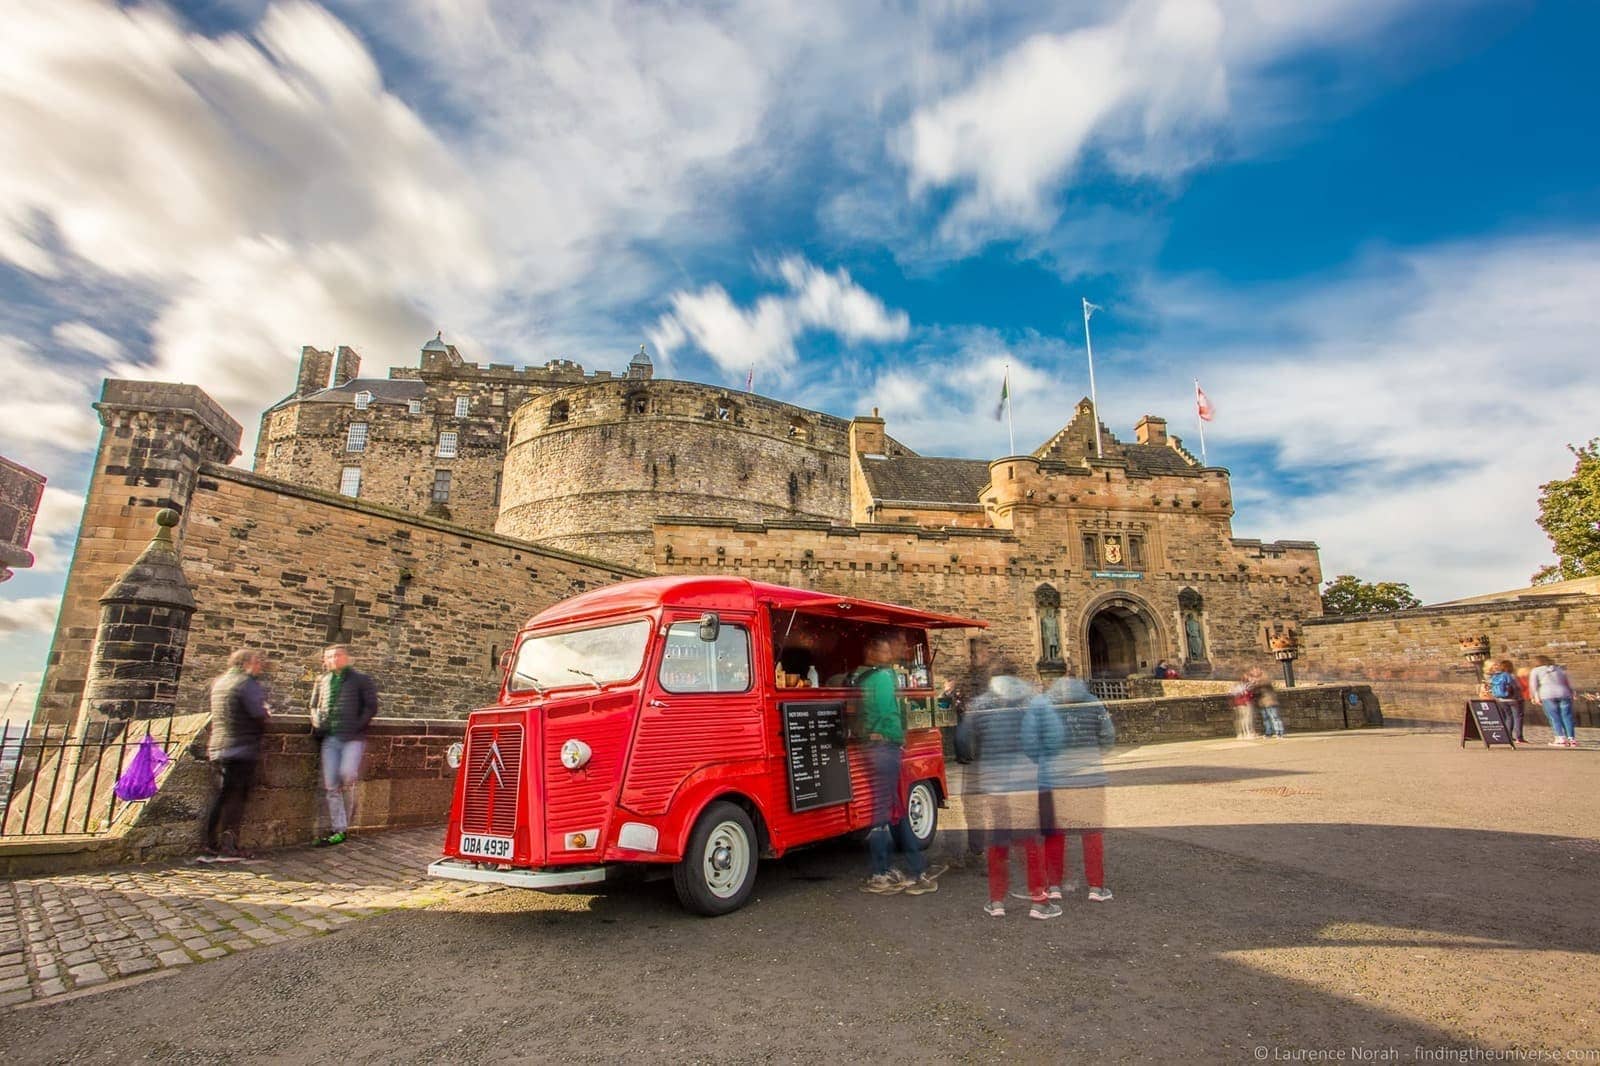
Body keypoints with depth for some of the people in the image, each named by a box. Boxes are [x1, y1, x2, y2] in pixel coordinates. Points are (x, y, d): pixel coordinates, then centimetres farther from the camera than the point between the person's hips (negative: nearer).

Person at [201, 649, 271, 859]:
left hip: (217, 749, 8)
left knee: (218, 797, 13)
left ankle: (208, 843, 16)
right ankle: (229, 845, -3)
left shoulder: (219, 682, 15)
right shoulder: (247, 682, -12)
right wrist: (266, 715, 4)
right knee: (235, 798, -3)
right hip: (241, 749, -8)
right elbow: (259, 714, -17)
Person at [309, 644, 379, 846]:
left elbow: (371, 707, -1)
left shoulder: (361, 679, 2)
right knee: (330, 784, 2)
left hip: (352, 738, -5)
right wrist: (317, 723, 7)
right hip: (329, 738, 5)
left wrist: (357, 726, -10)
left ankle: (347, 816, 7)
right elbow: (314, 706, 25)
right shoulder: (322, 681, 16)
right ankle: (339, 829, 9)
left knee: (347, 775, -20)